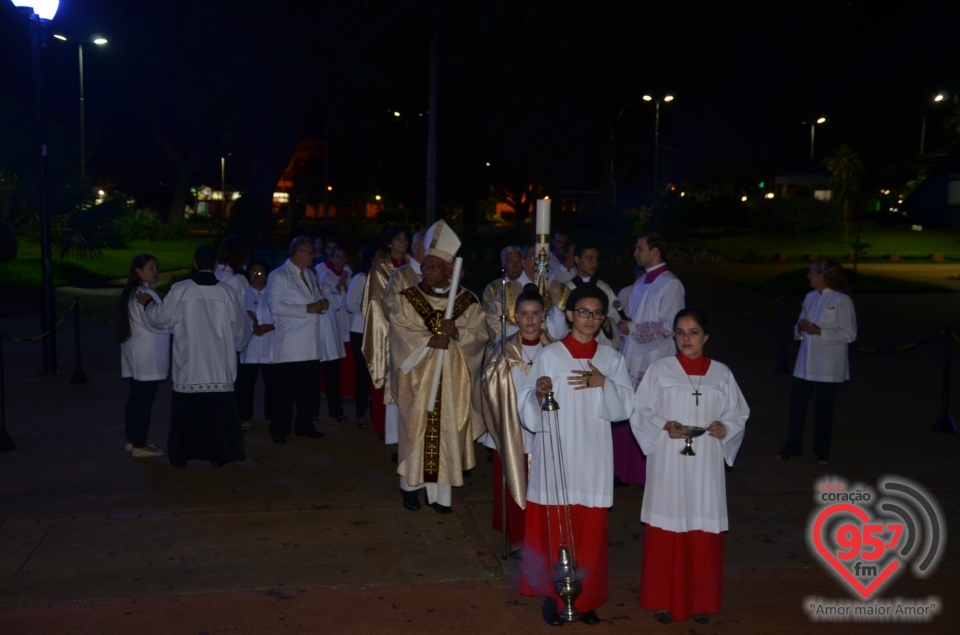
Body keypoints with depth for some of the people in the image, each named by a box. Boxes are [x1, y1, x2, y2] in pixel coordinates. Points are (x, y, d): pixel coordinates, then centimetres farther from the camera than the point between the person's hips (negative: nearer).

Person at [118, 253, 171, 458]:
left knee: (136, 398, 14)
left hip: (135, 352, 10)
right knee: (144, 400, -5)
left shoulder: (130, 292, 14)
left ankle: (132, 440, 21)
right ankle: (139, 446, 0)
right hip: (147, 354, -10)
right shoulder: (145, 293, -16)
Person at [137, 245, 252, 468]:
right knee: (218, 410, 7)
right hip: (218, 366, 0)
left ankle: (181, 455, 16)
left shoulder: (180, 290, -7)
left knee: (186, 410, 10)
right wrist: (238, 343, 27)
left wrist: (148, 304, 24)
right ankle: (217, 455, 9)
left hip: (188, 366, 0)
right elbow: (240, 328, 4)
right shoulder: (226, 292, -5)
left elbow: (162, 318, 3)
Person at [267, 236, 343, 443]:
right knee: (286, 389, -2)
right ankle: (279, 430, 7)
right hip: (291, 345, -7)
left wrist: (324, 301, -2)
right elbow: (275, 306, -16)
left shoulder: (309, 274, 17)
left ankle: (304, 425, 22)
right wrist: (307, 309, -18)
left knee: (309, 388, 11)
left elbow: (321, 295, 23)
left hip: (312, 344, 7)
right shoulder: (278, 276, -6)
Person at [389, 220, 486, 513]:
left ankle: (441, 492, 11)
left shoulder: (468, 301, 2)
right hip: (418, 377, -1)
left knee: (448, 432, 3)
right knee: (416, 430, 3)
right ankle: (411, 485, 20)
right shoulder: (406, 299, 1)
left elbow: (480, 334, -2)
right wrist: (429, 340, -21)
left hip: (453, 381, 1)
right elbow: (401, 333, -8)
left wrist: (457, 332, -20)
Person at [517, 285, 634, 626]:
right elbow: (528, 409, -7)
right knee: (555, 527, 3)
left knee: (591, 531, 7)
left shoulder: (612, 358, 5)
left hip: (593, 458, 2)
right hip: (555, 455, -2)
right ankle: (552, 595, 19)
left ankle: (586, 598, 22)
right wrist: (539, 393, -28)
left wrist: (603, 384, -16)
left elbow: (624, 408, 1)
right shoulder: (549, 355, -4)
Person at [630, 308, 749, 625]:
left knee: (705, 533, 5)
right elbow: (640, 410, 0)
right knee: (665, 533, 3)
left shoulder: (721, 373, 5)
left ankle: (701, 601, 20)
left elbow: (738, 414, 9)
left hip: (705, 464, 2)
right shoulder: (660, 369, -1)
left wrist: (725, 428, -11)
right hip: (668, 462, -1)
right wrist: (663, 426, -16)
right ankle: (663, 600, 17)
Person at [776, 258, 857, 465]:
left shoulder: (841, 300, -12)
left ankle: (822, 452, 23)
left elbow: (849, 334, -13)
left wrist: (820, 331, -21)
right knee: (796, 403, 8)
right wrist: (800, 328, -9)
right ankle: (792, 446, 23)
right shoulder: (810, 297, 7)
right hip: (805, 362, 6)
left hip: (828, 366, -6)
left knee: (823, 408, 6)